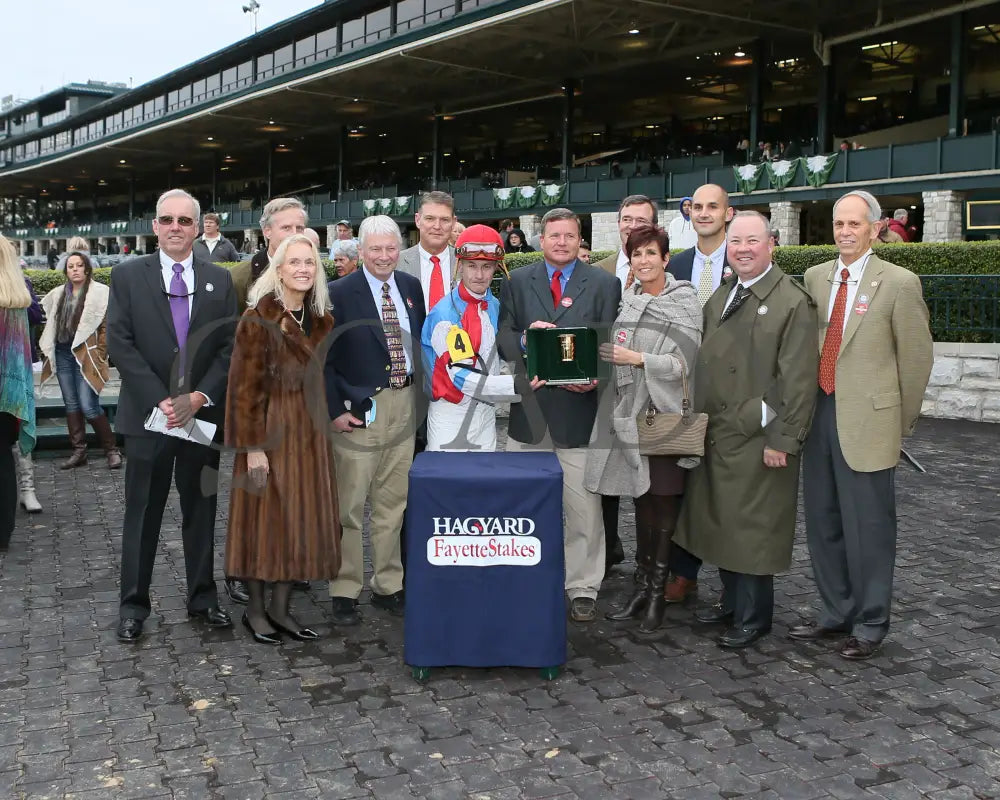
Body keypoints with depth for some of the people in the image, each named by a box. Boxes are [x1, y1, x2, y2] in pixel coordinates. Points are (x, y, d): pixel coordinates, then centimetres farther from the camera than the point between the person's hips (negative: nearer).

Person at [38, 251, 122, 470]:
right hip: (62, 353, 6)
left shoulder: (100, 292, -5)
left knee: (89, 406, -10)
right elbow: (52, 323, 23)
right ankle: (78, 451, 14)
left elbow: (106, 327, -7)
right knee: (71, 404, 8)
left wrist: (100, 356, -11)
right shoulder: (59, 294, 13)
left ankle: (111, 450, 2)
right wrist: (49, 350, 15)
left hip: (85, 355, -6)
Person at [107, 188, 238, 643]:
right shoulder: (128, 276, 2)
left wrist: (200, 396, -11)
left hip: (203, 414, 2)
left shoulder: (220, 280, 7)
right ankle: (133, 604, 17)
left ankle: (203, 598, 22)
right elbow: (120, 345, -6)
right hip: (147, 415, -2)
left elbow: (231, 346, 2)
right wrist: (160, 400, -14)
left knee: (201, 508, 10)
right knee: (142, 512, 6)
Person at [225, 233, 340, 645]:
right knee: (265, 517, 2)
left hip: (309, 433, 6)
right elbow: (245, 387, -13)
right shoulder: (258, 319, -11)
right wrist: (253, 446, -16)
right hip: (271, 431, -6)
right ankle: (255, 609, 18)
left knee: (302, 518, 9)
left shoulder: (320, 320, 8)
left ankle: (280, 607, 21)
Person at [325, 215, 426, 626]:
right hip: (360, 410, -5)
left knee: (393, 504, 14)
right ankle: (344, 592, 13)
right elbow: (324, 357, -7)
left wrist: (421, 395, 6)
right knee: (349, 506, 1)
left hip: (405, 405, 5)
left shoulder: (411, 287, 8)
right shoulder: (339, 293, -7)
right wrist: (334, 410, -13)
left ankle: (388, 585, 26)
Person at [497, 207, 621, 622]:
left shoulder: (604, 284, 6)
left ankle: (583, 589, 13)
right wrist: (525, 338, -16)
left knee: (584, 508, 1)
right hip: (528, 408, 2)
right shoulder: (516, 282, 10)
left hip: (578, 406, -2)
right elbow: (503, 338, 6)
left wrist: (595, 378, -16)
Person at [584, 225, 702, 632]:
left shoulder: (685, 303, -3)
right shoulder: (627, 300, 12)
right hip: (632, 412, 5)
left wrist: (637, 359, -17)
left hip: (667, 413, -5)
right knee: (642, 498, 10)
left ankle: (658, 591, 9)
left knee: (664, 500, -1)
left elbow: (685, 362, -11)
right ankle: (641, 585, 19)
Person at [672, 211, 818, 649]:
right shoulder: (719, 297, 12)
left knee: (753, 528, 2)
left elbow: (798, 380, -15)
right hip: (715, 433, 7)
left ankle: (752, 617, 17)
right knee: (721, 522, 15)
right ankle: (731, 601, 30)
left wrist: (783, 441, -17)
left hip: (759, 439, -7)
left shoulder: (793, 303, -11)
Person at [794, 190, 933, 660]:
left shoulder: (899, 283, -7)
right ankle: (836, 614, 30)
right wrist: (808, 405, 12)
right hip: (819, 414, 6)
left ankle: (869, 625, 19)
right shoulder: (815, 278, 8)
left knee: (867, 527, 2)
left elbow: (917, 356, -2)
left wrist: (902, 422, 3)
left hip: (866, 420, -5)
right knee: (823, 523, 14)